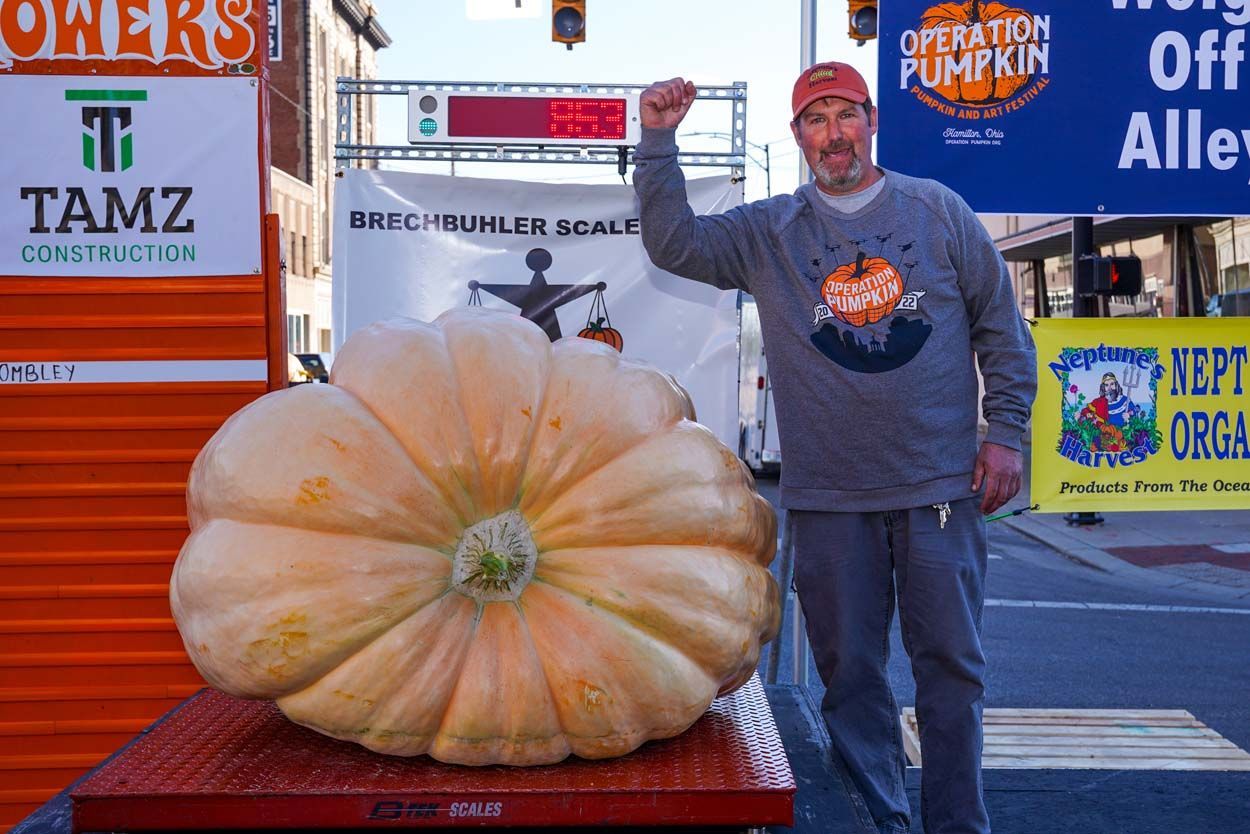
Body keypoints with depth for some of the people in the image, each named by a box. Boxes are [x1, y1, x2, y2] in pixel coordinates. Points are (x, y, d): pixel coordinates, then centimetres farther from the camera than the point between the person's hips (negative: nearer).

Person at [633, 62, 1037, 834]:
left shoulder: (939, 211, 5)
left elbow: (1002, 328, 7)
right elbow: (675, 243, -2)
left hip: (941, 487, 0)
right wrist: (658, 143, -11)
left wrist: (1006, 433, 2)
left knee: (951, 663, 6)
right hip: (829, 499, 1)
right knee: (851, 673, 8)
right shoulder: (768, 232, 7)